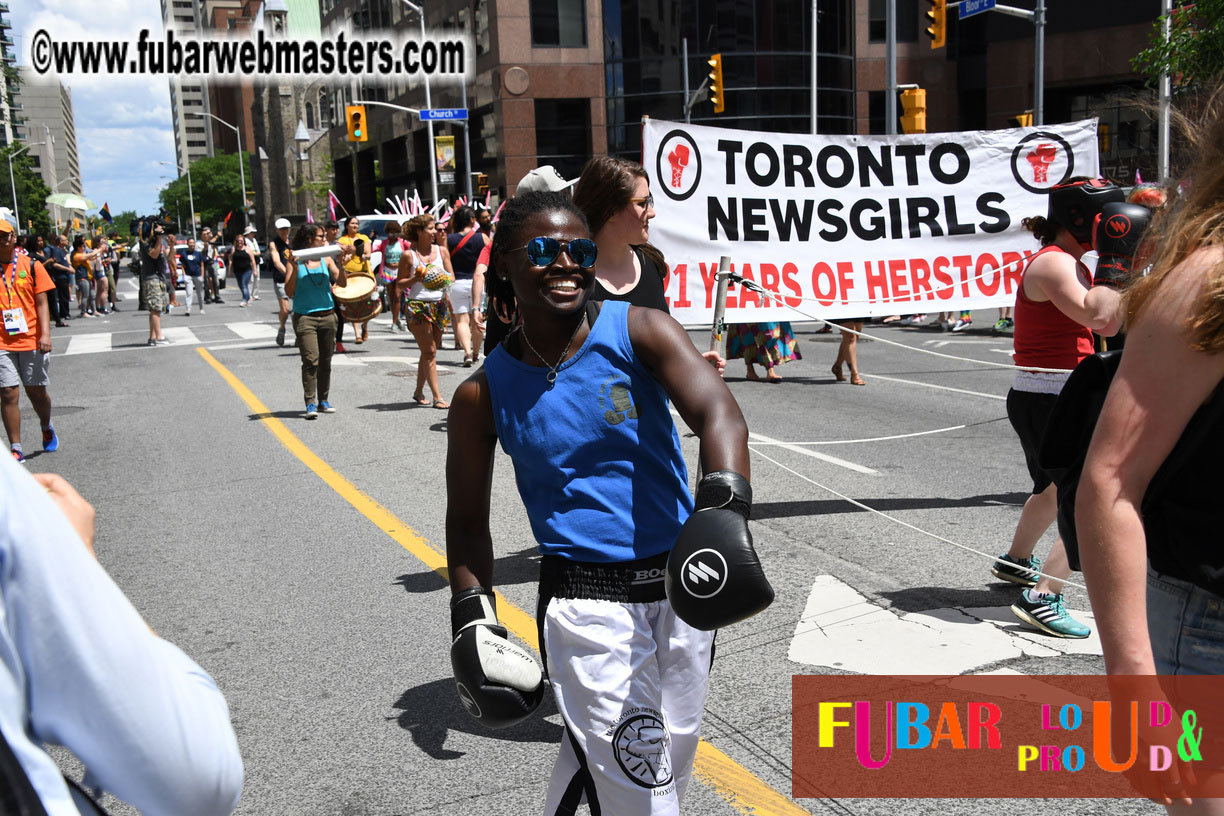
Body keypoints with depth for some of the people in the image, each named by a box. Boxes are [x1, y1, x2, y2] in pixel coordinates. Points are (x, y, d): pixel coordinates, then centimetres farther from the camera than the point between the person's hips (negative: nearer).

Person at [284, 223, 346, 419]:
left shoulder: (326, 260, 9)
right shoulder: (296, 261, -2)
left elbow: (342, 283, 4)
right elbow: (289, 292, -6)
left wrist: (341, 264, -7)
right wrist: (294, 268, -15)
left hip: (328, 315, 4)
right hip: (305, 317, -4)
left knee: (325, 361, 9)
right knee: (310, 360, -13)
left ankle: (323, 400, 19)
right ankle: (310, 404, -11)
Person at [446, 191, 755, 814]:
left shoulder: (639, 331, -7)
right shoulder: (484, 393, -4)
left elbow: (717, 413, -23)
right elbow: (468, 521, 8)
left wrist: (724, 504, -41)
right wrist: (472, 617, -2)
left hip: (682, 582, 2)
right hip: (585, 600, -2)